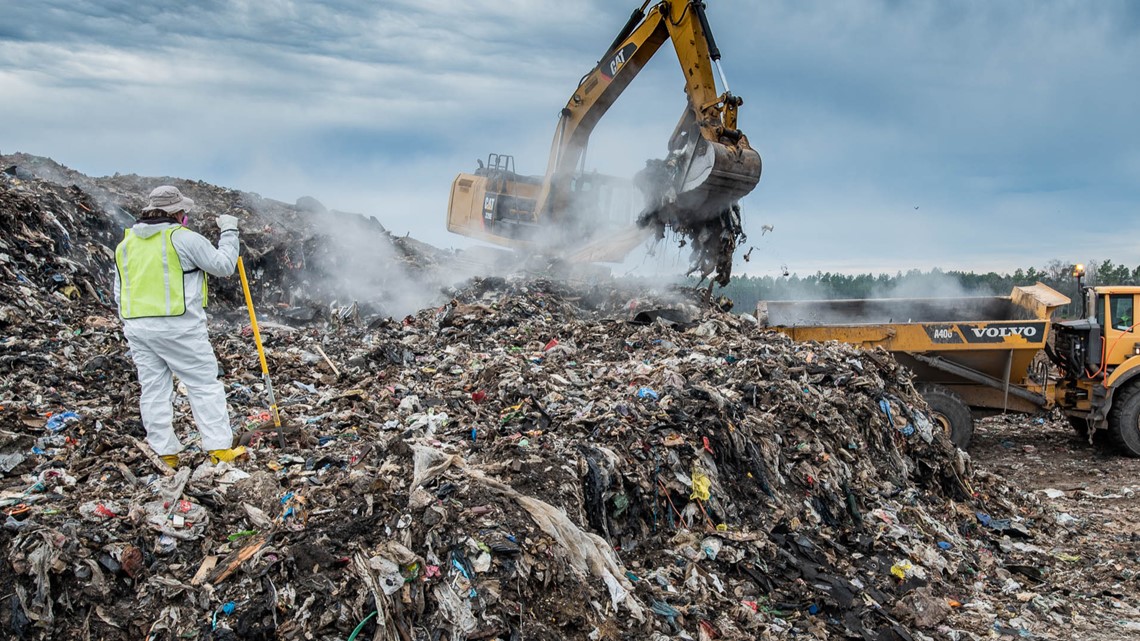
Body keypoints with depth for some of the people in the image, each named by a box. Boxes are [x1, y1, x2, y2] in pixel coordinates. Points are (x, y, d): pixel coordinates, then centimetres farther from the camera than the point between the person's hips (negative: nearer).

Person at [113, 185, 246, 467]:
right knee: (205, 384, 0)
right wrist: (229, 232, 8)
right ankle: (220, 448, -2)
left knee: (154, 389, 9)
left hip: (137, 326, 6)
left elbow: (120, 292, 17)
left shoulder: (126, 243, 14)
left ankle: (165, 453, 12)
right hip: (178, 325, -6)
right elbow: (223, 265, -3)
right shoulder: (184, 238, -8)